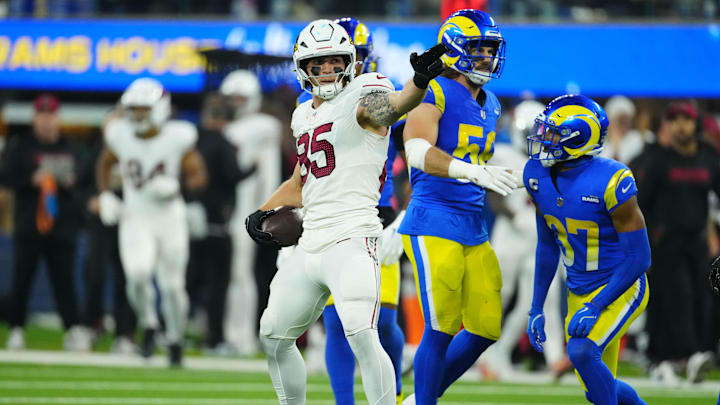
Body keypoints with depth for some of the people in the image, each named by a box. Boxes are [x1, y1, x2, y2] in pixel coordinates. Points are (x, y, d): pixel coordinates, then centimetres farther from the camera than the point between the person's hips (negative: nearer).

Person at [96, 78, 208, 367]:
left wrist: (175, 186, -25)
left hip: (169, 217, -1)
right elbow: (105, 164, 15)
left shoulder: (177, 138, -12)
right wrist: (105, 196, 0)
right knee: (137, 273, -22)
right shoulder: (120, 135, -4)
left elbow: (199, 176, -5)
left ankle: (175, 340, 26)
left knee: (172, 284, 3)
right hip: (134, 218, 1)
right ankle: (148, 326, 5)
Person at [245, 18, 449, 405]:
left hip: (350, 240, -9)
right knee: (273, 335, 16)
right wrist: (264, 211, 18)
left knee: (362, 336, -24)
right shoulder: (304, 116, 18)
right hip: (310, 244, 9)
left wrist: (420, 82, -53)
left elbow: (391, 106, -31)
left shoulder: (362, 96, -6)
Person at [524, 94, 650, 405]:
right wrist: (537, 308, 8)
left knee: (581, 351, -29)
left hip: (620, 289, -7)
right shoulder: (538, 175, -4)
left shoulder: (611, 182, -25)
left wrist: (594, 308, -25)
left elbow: (639, 258, -21)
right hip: (579, 294, 7)